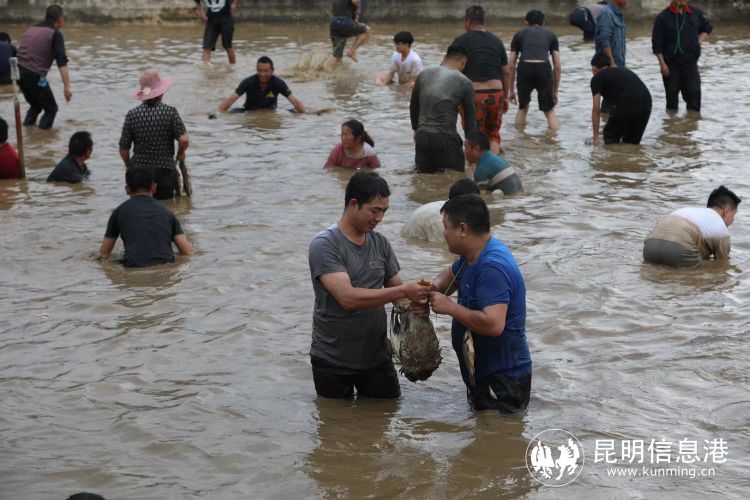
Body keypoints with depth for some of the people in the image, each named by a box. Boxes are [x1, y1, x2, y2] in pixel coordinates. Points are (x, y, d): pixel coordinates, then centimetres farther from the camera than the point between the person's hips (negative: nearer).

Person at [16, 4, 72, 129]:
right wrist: (67, 87, -22)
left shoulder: (31, 30, 18)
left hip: (19, 71, 7)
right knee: (51, 108, 10)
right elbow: (62, 63, -16)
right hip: (35, 75, -7)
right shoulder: (55, 34, -4)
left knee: (36, 105, 27)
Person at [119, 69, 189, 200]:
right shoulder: (170, 112, -8)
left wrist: (128, 165, 19)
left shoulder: (132, 114, -3)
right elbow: (184, 140, -16)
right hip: (165, 170, -1)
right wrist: (180, 153, 6)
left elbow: (123, 148, 1)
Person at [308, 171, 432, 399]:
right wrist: (404, 291, -31)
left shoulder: (380, 243, 3)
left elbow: (395, 289, 7)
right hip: (334, 361, -5)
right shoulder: (324, 245, -17)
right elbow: (348, 297, -28)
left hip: (377, 356, 5)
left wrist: (415, 302, -17)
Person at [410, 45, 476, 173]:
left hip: (422, 137, 4)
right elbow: (470, 118, 3)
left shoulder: (423, 75, 10)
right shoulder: (464, 83, 0)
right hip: (446, 138, -4)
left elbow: (413, 106, 21)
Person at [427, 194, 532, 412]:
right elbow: (451, 273, 27)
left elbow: (493, 324, -37)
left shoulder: (492, 268, -27)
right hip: (484, 373, 11)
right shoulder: (473, 256, 6)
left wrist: (450, 307, -25)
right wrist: (435, 287, 3)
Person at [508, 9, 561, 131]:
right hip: (543, 69, 0)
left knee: (522, 108, 24)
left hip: (524, 68, 0)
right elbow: (558, 67, 20)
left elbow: (511, 66, 20)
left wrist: (511, 90, 26)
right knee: (549, 111, 17)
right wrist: (555, 91, 26)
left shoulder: (519, 34, 25)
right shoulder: (551, 35, 25)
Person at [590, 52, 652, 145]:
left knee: (610, 136, 17)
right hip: (646, 104, 6)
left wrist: (596, 137, 10)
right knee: (633, 142, 23)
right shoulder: (623, 70, 35)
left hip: (626, 105, -6)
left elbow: (596, 109, 6)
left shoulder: (597, 78, 14)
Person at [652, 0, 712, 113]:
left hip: (690, 62, 2)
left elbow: (708, 27, 23)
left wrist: (700, 40, 5)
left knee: (694, 93, -1)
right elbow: (657, 44, -6)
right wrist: (662, 63, -11)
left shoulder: (696, 13, 5)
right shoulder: (663, 17, -6)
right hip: (671, 65, -2)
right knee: (672, 94, 6)